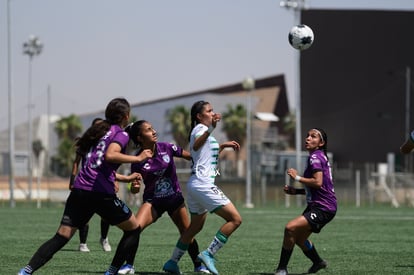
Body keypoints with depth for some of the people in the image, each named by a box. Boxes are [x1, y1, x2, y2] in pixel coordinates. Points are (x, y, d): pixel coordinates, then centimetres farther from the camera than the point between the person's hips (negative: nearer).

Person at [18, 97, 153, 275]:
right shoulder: (121, 134, 1)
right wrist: (138, 158, -11)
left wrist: (126, 178, 38)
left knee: (61, 237, 1)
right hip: (102, 194, -7)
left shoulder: (99, 131, 25)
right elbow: (110, 155, -21)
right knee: (133, 230, 14)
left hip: (79, 191, 7)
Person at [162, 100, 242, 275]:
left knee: (195, 226, 21)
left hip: (195, 185, 11)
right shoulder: (200, 128, -7)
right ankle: (209, 254, -16)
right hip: (203, 184, -11)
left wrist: (223, 146, 30)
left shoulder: (203, 130, 22)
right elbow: (196, 145, -32)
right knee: (235, 219, -14)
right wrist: (210, 129, -46)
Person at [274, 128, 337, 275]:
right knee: (299, 238, 23)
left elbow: (318, 182, -25)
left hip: (323, 208, -11)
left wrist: (297, 177, -15)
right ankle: (318, 262, 46)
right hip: (315, 206, 11)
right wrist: (296, 191, 13)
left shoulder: (315, 157, -12)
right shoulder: (320, 156, 17)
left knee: (290, 228, -24)